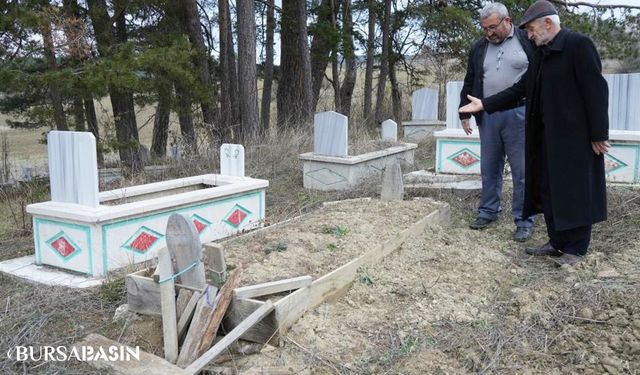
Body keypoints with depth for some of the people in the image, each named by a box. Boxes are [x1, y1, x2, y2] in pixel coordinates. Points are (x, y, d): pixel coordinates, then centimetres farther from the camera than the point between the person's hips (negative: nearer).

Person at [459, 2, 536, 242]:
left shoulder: (528, 41, -1)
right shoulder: (479, 48, 11)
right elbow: (470, 82, 17)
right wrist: (464, 113, 13)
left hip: (519, 115, -4)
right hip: (488, 117, 4)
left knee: (522, 171, -1)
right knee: (489, 168, 11)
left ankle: (524, 221, 8)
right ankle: (488, 212, 25)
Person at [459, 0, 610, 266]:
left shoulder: (578, 45, -11)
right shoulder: (541, 53, 13)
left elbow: (596, 90, -15)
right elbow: (521, 89, 13)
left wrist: (598, 134, -17)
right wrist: (485, 104, 4)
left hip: (575, 136, -8)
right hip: (546, 137, 8)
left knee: (575, 191, 1)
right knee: (549, 190, 12)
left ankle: (576, 249, 12)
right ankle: (557, 242, 24)